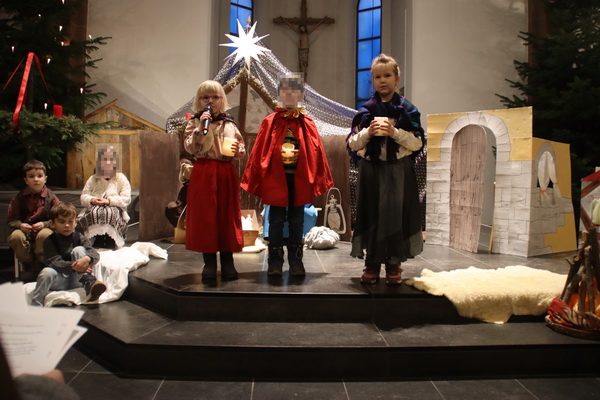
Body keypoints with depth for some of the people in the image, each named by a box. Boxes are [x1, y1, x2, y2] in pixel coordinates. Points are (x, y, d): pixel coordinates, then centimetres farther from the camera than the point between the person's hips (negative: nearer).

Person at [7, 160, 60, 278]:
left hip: (44, 228, -1)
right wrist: (20, 225, -19)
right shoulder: (19, 197, 1)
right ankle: (29, 264, -5)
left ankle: (39, 266, -10)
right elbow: (11, 219, 3)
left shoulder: (51, 197, -3)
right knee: (15, 237, -33)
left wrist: (44, 224, -20)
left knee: (44, 235, -37)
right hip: (24, 229, 2)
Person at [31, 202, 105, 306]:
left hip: (77, 279, 1)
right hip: (60, 280, -1)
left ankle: (89, 284, -27)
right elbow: (54, 262, -15)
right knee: (47, 272, -32)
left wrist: (87, 259, -36)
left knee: (78, 250, -18)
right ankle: (35, 306, -26)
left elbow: (95, 254, -11)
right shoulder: (50, 241, -1)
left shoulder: (79, 238, 2)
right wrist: (74, 266, -30)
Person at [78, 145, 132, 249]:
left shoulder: (121, 178, 6)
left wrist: (109, 201, -18)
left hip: (115, 211, -2)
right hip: (94, 211, 2)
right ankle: (96, 245, -20)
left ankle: (110, 245, -22)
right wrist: (91, 200, -11)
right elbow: (83, 197, 13)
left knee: (111, 214, -38)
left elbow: (126, 199, -4)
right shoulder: (93, 179, 17)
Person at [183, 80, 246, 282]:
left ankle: (228, 262, 15)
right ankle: (209, 264, 10)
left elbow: (242, 150, 10)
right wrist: (200, 128, -15)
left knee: (227, 216, 4)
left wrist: (237, 149, -12)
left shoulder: (229, 124, 9)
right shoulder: (194, 123, 5)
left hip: (225, 174, 2)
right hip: (203, 174, -1)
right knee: (204, 217, -1)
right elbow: (189, 148, -9)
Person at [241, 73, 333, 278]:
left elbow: (316, 153, 3)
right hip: (275, 179, -1)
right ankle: (275, 261, 17)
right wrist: (257, 180, -3)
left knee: (296, 221, 10)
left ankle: (296, 260, 20)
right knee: (276, 221, 7)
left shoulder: (308, 124, 3)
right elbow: (260, 152, -1)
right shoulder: (269, 122, 0)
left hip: (299, 179, 1)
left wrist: (317, 179, 0)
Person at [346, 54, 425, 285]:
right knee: (371, 216, 4)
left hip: (398, 171, -1)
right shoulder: (365, 110, 7)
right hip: (370, 170, 1)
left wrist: (394, 132, -13)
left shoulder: (407, 110, 3)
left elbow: (418, 143, -2)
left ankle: (394, 265, 13)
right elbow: (352, 144, 5)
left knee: (396, 216, 1)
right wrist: (368, 132, -11)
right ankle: (372, 264, 13)